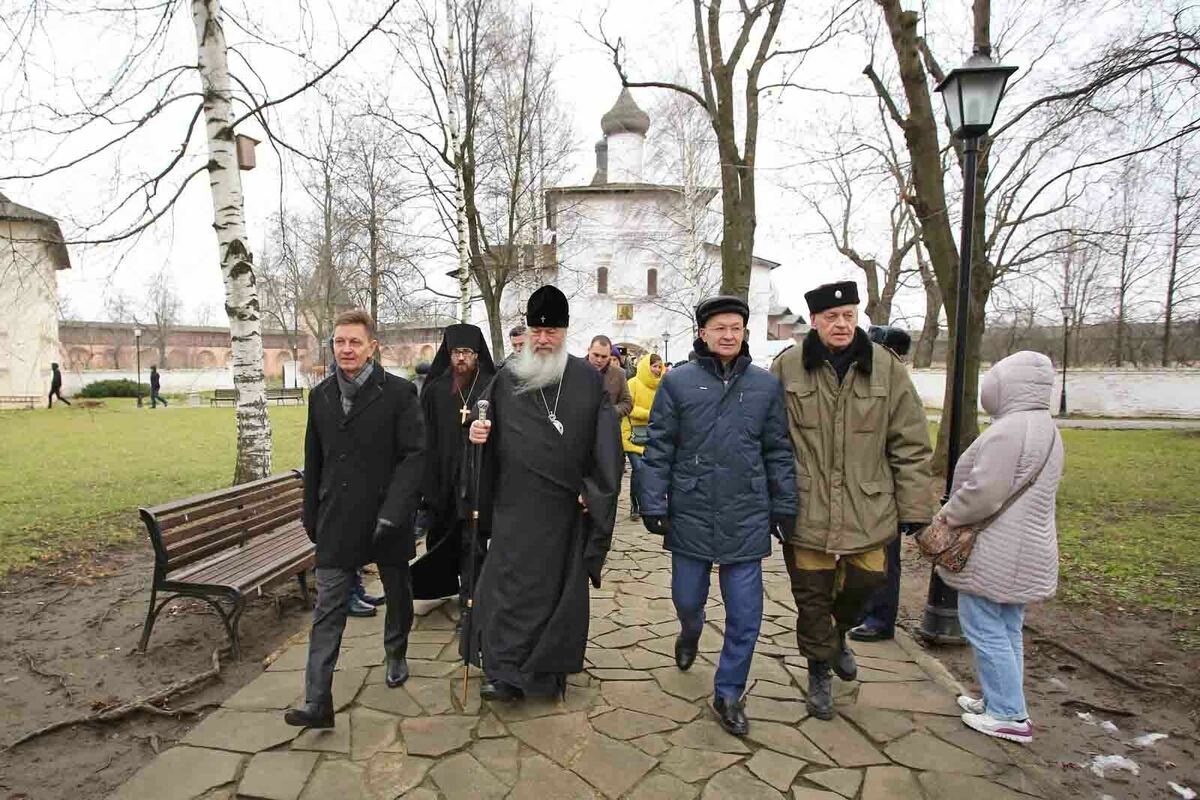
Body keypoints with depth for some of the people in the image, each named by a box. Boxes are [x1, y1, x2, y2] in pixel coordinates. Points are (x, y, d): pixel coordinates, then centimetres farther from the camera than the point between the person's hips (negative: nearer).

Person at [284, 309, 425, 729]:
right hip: (336, 521, 3)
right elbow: (314, 461, 12)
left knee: (398, 595, 18)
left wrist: (392, 511, -21)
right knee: (327, 609, 1)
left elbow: (414, 454, -14)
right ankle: (317, 703, 8)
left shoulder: (399, 393, -10)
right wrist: (311, 514, 13)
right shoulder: (320, 395, 5)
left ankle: (396, 655, 43)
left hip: (387, 519, -2)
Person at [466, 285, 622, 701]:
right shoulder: (506, 378, 3)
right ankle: (503, 671, 17)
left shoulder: (588, 379, 0)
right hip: (516, 505, 0)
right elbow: (485, 424, 10)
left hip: (568, 508, 0)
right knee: (509, 584, 3)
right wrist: (476, 432, -13)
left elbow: (607, 441, -1)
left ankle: (551, 667, 28)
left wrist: (594, 492, -8)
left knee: (561, 584, 11)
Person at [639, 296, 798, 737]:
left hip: (747, 519, 1)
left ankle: (729, 693, 28)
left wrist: (784, 507, 6)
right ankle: (690, 633, 53)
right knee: (687, 599, 17)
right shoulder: (678, 382, -3)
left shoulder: (766, 385, 3)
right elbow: (658, 449, -2)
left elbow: (778, 452, 7)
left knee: (745, 614, 6)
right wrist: (653, 503, -5)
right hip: (691, 515, -1)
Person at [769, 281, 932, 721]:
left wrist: (914, 507, 1)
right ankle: (820, 670, 35)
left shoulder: (886, 368, 0)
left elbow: (910, 445, 3)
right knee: (812, 595, 10)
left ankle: (838, 633, 46)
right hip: (806, 509, -1)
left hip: (868, 510, 2)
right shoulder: (787, 367, -4)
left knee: (866, 582, 11)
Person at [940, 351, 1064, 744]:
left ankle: (1009, 716, 13)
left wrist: (947, 515, -8)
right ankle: (1002, 701, 32)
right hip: (1026, 552, 10)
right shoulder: (1045, 427, 12)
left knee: (985, 630, 3)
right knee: (1007, 630, 19)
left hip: (996, 556, -10)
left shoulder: (1009, 430, -24)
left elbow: (983, 492, -26)